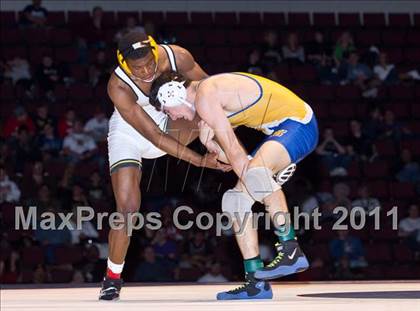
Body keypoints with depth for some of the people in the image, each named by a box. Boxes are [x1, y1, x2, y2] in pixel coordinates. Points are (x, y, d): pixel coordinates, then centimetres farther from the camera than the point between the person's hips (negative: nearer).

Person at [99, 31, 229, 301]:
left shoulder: (176, 57, -25)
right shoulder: (119, 87, -33)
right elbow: (154, 136, -32)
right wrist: (200, 160, -34)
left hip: (167, 122, 4)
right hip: (128, 135, -4)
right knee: (128, 207, -14)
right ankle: (113, 278, 3)